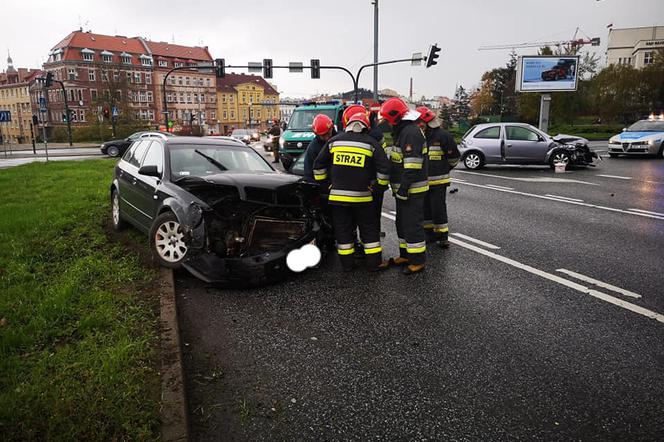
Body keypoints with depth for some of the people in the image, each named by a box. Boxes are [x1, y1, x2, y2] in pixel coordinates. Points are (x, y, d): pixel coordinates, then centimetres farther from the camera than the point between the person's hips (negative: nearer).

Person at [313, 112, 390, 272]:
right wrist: (379, 185, 9)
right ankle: (374, 262, 15)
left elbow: (319, 165, 10)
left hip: (337, 195, 2)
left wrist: (323, 182, 20)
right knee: (369, 228, 11)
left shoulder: (333, 141, 6)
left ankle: (347, 263, 16)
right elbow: (384, 167, -4)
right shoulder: (371, 143, 0)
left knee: (343, 229, 10)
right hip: (362, 195, -1)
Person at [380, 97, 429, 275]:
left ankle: (418, 261, 4)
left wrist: (403, 188, -25)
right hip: (403, 189, 11)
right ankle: (405, 255, 30)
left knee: (412, 225, -5)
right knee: (402, 223, 18)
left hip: (412, 190, -11)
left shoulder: (411, 132, -18)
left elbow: (412, 164, -26)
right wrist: (399, 187, 22)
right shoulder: (403, 131, 17)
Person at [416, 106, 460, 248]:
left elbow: (454, 156, -2)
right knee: (425, 208, 13)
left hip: (438, 181, -6)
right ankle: (429, 233, 25)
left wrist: (444, 170, 9)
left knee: (438, 208, -4)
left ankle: (442, 235, 6)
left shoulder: (443, 135, -9)